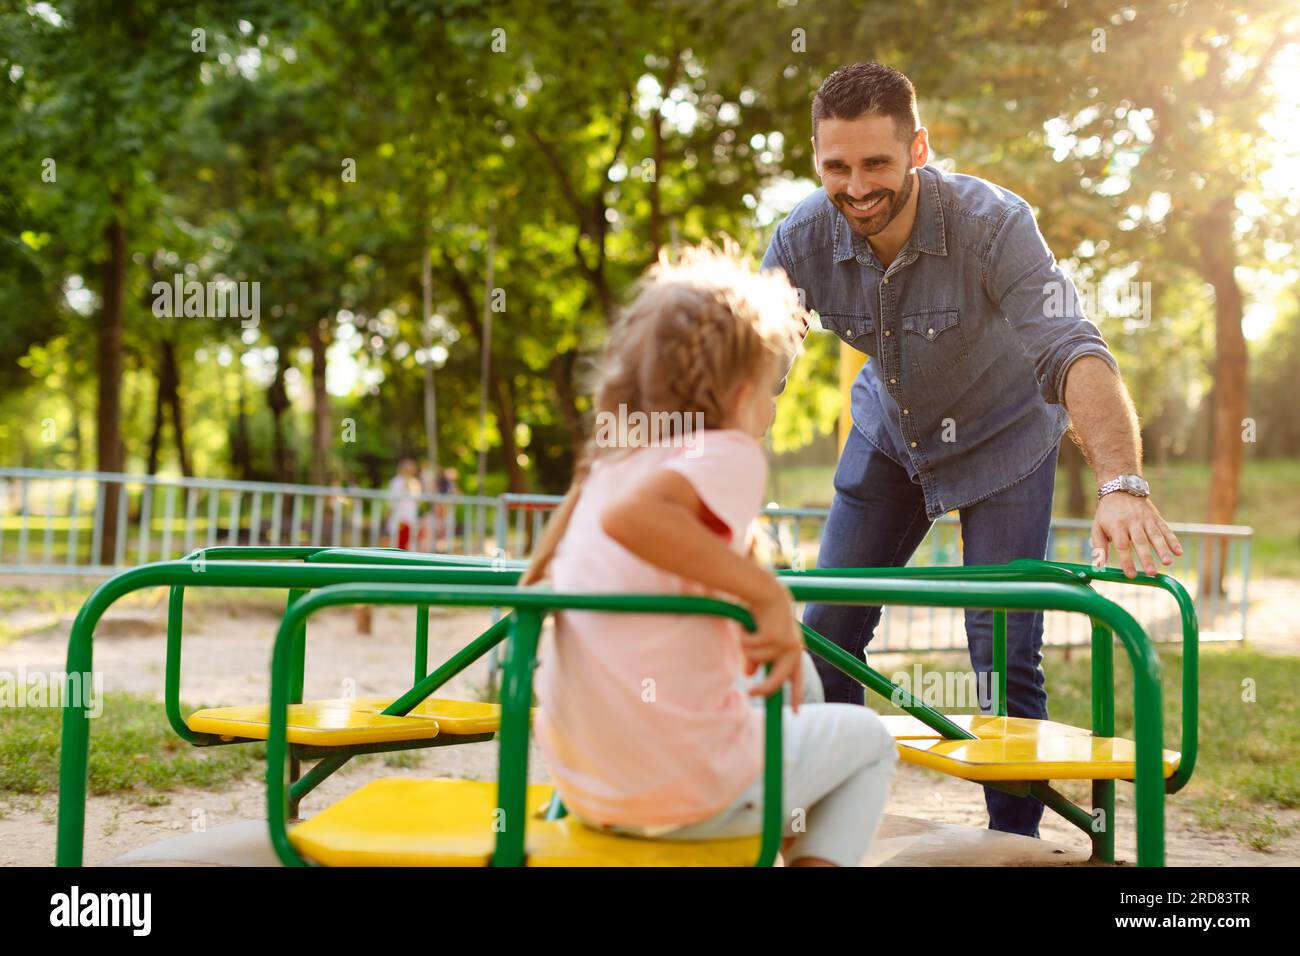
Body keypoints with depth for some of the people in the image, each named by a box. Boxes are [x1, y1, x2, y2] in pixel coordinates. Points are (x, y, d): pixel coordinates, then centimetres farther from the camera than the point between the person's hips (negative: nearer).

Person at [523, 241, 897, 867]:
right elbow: (631, 515, -32)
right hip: (683, 799, -7)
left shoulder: (606, 465, 8)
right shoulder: (729, 455, -13)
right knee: (868, 739, 18)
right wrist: (767, 593, -29)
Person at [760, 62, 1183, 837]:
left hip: (1002, 438, -3)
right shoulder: (803, 241, -22)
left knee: (1006, 657, -9)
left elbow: (1073, 352, -44)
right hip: (887, 436, 4)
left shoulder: (993, 224, -32)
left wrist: (1122, 485, -59)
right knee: (826, 634, 3)